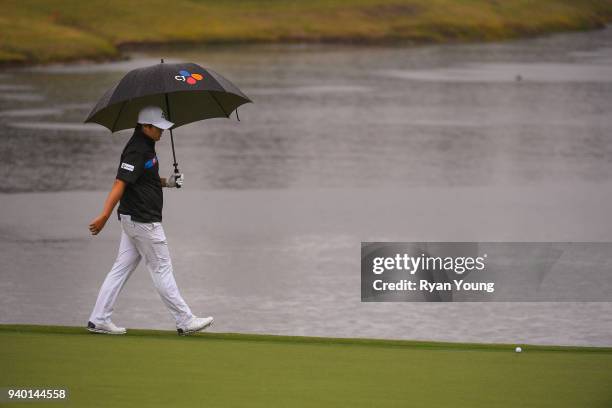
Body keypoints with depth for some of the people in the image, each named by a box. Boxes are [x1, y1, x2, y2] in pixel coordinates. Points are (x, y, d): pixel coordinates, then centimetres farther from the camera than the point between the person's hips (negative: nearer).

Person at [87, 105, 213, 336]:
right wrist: (104, 217, -31)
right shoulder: (136, 151, -19)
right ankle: (185, 321, 6)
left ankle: (98, 320, 9)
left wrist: (166, 182, 8)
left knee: (121, 269, 9)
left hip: (132, 219, 10)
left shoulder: (146, 146, 12)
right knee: (162, 270, -2)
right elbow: (120, 184, -26)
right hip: (142, 220, -10)